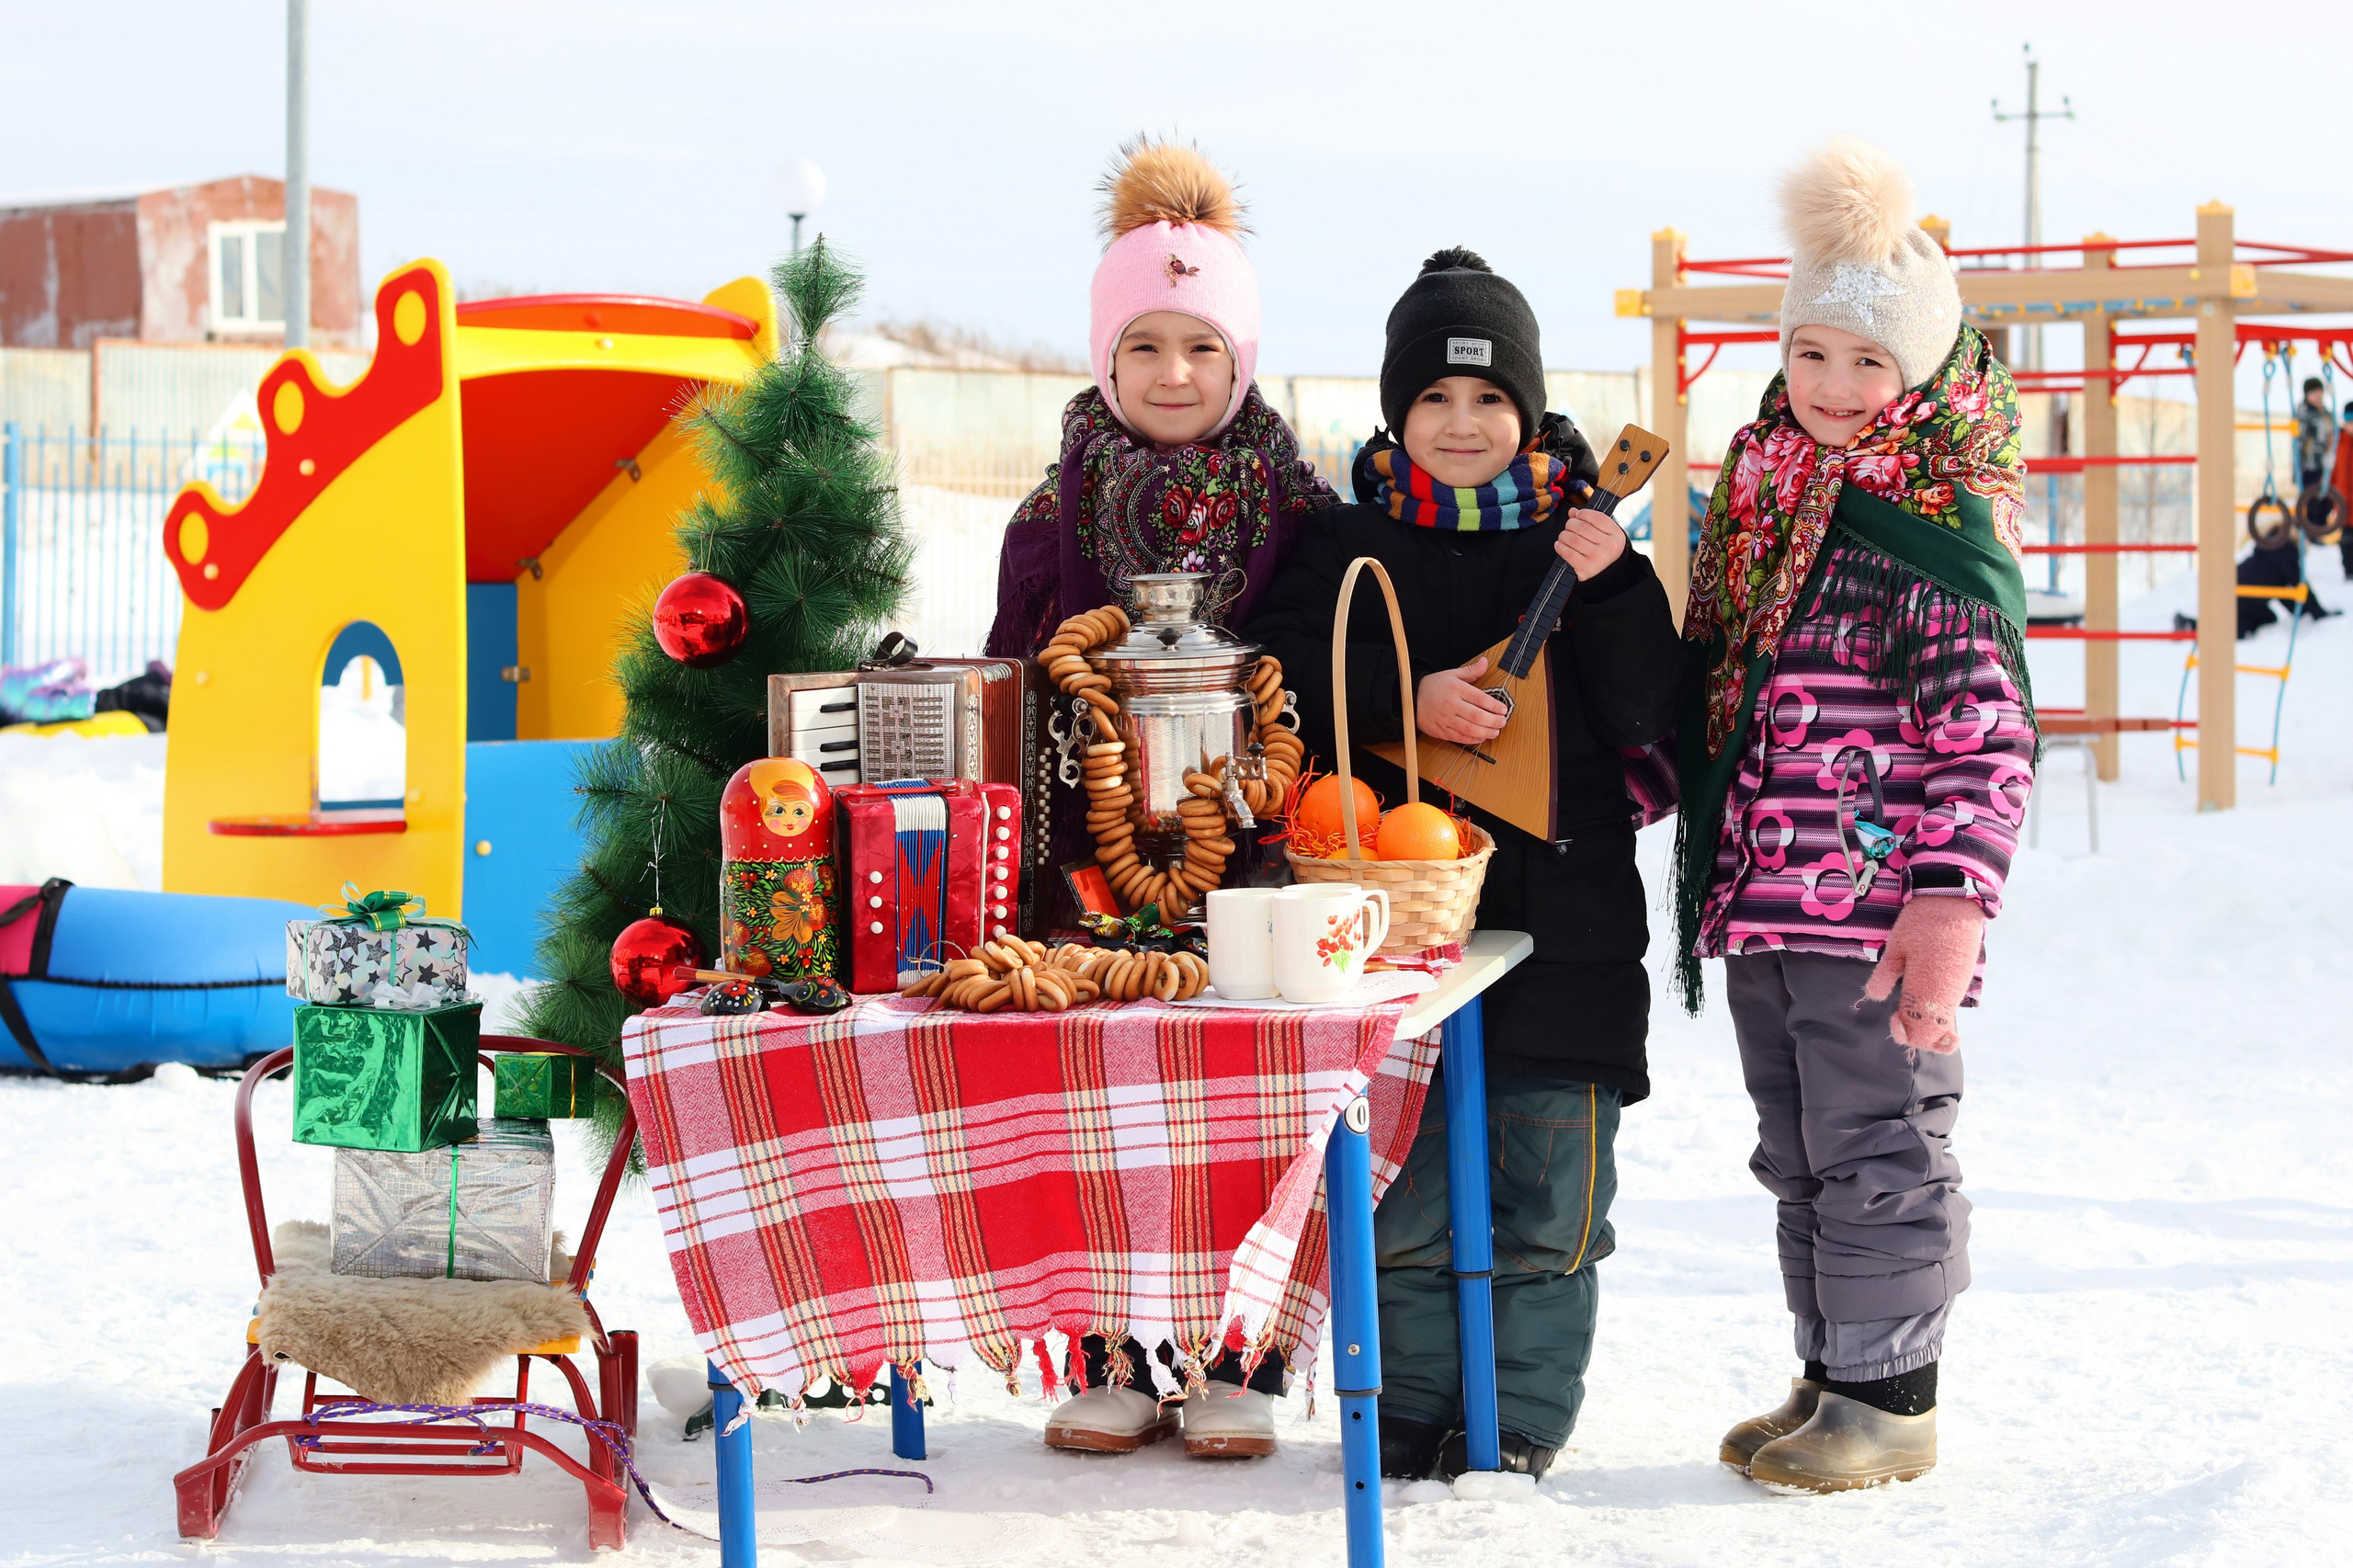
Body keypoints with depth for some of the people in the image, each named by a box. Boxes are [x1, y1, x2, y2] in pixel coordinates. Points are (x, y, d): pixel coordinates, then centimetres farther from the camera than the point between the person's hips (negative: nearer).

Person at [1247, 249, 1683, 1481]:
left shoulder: (1581, 537, 5)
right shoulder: (1353, 541, 6)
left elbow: (1649, 716, 1)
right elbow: (1285, 675, -5)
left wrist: (1612, 591, -14)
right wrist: (1405, 700, -19)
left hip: (1561, 915, 0)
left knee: (1546, 1190, 4)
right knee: (1406, 1185, 6)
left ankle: (1522, 1413, 16)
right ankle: (1415, 1408, 19)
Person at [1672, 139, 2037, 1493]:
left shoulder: (1949, 532, -10)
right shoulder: (1763, 499, 12)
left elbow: (1990, 735, -14)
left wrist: (1952, 898, -21)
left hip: (1875, 909, -8)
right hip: (1759, 898, 8)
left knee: (1878, 1150, -1)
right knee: (1798, 1153, 15)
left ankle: (1893, 1396, 11)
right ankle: (1830, 1374, 26)